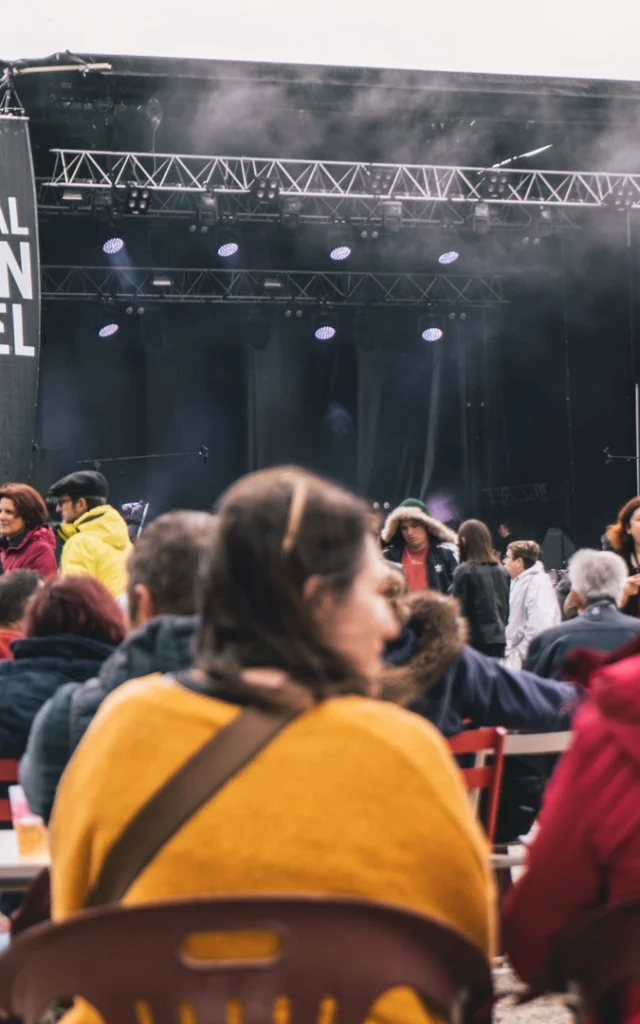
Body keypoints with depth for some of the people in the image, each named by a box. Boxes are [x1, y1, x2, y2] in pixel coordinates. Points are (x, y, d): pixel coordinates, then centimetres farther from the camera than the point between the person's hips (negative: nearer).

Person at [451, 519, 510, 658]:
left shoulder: (464, 571, -10)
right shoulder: (500, 571, 8)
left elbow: (458, 610, -9)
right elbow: (506, 606, 14)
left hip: (474, 640, -6)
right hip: (498, 638, 6)